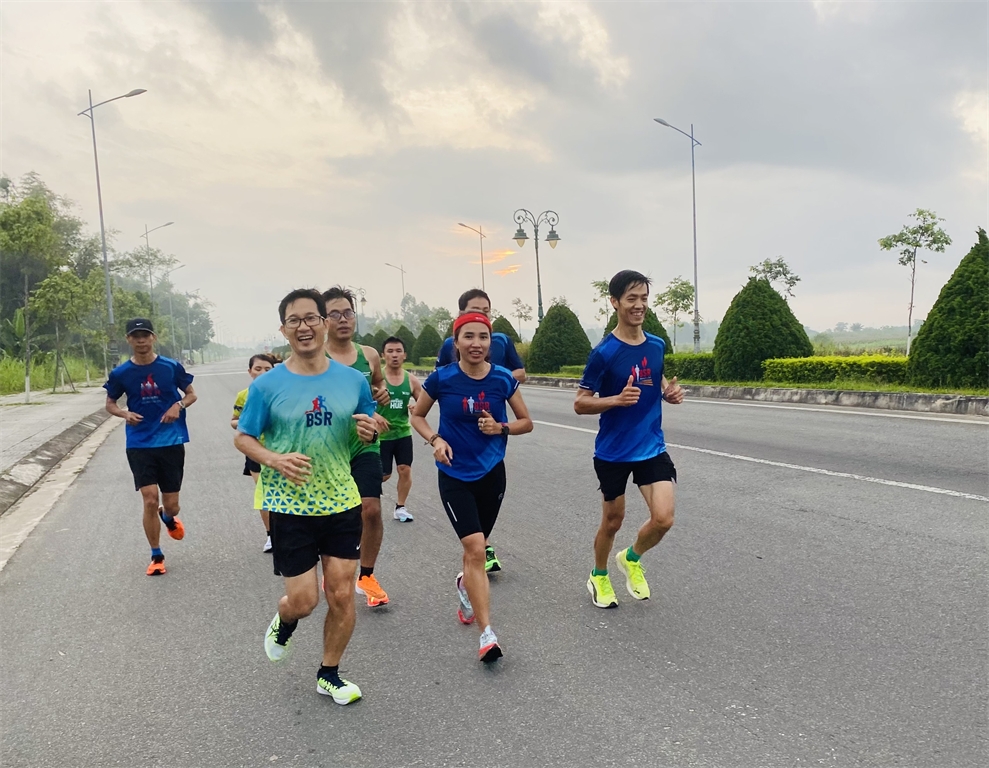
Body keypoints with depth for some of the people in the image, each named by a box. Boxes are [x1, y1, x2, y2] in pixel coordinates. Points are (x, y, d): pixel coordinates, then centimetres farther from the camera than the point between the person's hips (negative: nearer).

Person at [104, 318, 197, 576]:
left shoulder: (172, 367, -4)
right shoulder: (120, 373, -2)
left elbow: (191, 394, 7)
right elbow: (110, 404, 11)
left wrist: (179, 405, -14)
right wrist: (125, 414, -12)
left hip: (171, 442, 0)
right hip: (139, 445, 0)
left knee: (171, 504, 5)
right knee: (150, 501, -7)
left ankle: (168, 518, 46)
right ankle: (156, 557, 13)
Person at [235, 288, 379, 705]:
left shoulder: (352, 379, 0)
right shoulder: (267, 385, -7)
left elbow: (368, 427, 13)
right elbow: (242, 438, 0)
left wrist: (369, 429, -11)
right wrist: (275, 459, -18)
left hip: (342, 502, 2)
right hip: (290, 507, -2)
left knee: (342, 595, 6)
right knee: (304, 599, 1)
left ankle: (329, 675, 29)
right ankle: (283, 622, 40)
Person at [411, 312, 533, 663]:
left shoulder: (503, 379, -6)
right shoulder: (441, 379, -10)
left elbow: (526, 422, 4)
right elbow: (417, 416, 5)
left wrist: (501, 427, -15)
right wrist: (435, 440, -13)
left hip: (491, 474, 3)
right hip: (455, 477, -3)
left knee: (476, 548, 18)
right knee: (476, 549, -14)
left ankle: (465, 585, 52)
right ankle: (487, 634, -7)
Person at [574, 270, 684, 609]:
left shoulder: (657, 345, 1)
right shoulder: (604, 352, -15)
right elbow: (580, 403, -12)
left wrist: (670, 392, -2)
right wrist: (618, 399, -28)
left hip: (653, 448, 4)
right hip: (613, 451, -4)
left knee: (663, 519, -8)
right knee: (612, 522, 11)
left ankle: (631, 558, 25)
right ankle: (598, 577, 39)